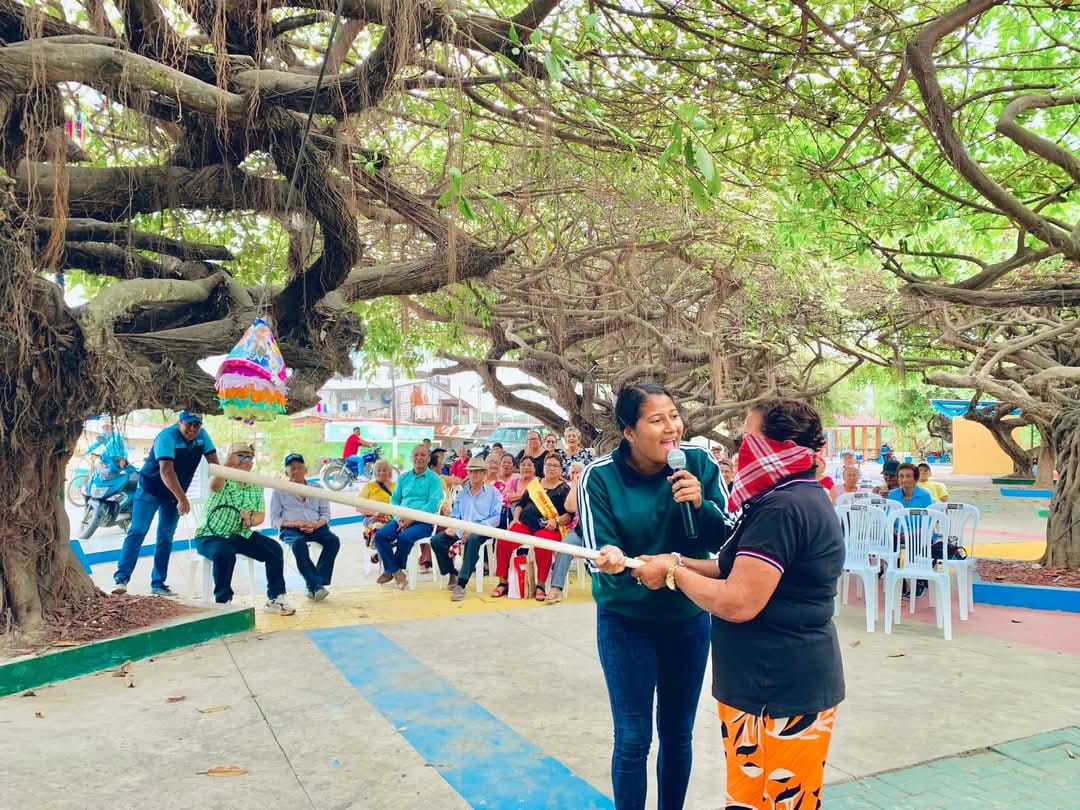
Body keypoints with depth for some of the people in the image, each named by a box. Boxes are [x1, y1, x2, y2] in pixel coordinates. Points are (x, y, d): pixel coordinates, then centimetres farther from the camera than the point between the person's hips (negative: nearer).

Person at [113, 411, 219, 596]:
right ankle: (121, 578, -14)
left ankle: (158, 584, 10)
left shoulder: (202, 436, -8)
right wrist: (182, 498, -41)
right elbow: (166, 471, -35)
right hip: (150, 489, -5)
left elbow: (214, 463, -4)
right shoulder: (167, 436, -26)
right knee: (137, 531, -12)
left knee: (166, 537, 6)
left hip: (175, 494, 5)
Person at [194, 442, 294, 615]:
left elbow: (260, 515, 7)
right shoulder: (224, 479, -12)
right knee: (225, 553, -37)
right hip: (211, 535, -5)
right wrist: (227, 465, -61)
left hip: (242, 535, 5)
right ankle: (223, 602, -20)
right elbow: (214, 486, -39)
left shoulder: (256, 485, 6)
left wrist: (250, 520, -18)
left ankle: (275, 599, 0)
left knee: (274, 549, -12)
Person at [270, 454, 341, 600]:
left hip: (316, 527, 2)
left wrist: (315, 524, -10)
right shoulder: (279, 491, 13)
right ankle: (315, 585, -37)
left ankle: (313, 585, -32)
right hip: (290, 528, -2)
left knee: (333, 540, -29)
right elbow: (274, 520, 5)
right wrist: (295, 524, -13)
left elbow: (325, 514, 13)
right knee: (299, 544, -38)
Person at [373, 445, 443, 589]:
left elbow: (433, 504, -9)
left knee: (405, 537, -32)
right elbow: (394, 499, 17)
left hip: (422, 522, -5)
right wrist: (399, 516, -4)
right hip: (402, 519, 5)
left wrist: (412, 518, -17)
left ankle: (391, 569, -7)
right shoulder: (403, 477, 18)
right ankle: (396, 571, -13)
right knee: (380, 535, -21)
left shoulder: (434, 479, 2)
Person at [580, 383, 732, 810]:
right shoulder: (599, 475, -16)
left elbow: (727, 539, -8)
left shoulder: (700, 463, -11)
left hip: (688, 618, 3)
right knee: (633, 739, 4)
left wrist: (700, 505, -27)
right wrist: (611, 559, -40)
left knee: (678, 734, 17)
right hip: (626, 621, -2)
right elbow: (599, 550, -18)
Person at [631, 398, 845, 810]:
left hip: (778, 690, -10)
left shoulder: (782, 508, -23)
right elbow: (747, 569, 16)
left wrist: (673, 574, -12)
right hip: (784, 681, 10)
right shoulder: (800, 498, 11)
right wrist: (680, 562, 5)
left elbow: (737, 603, -26)